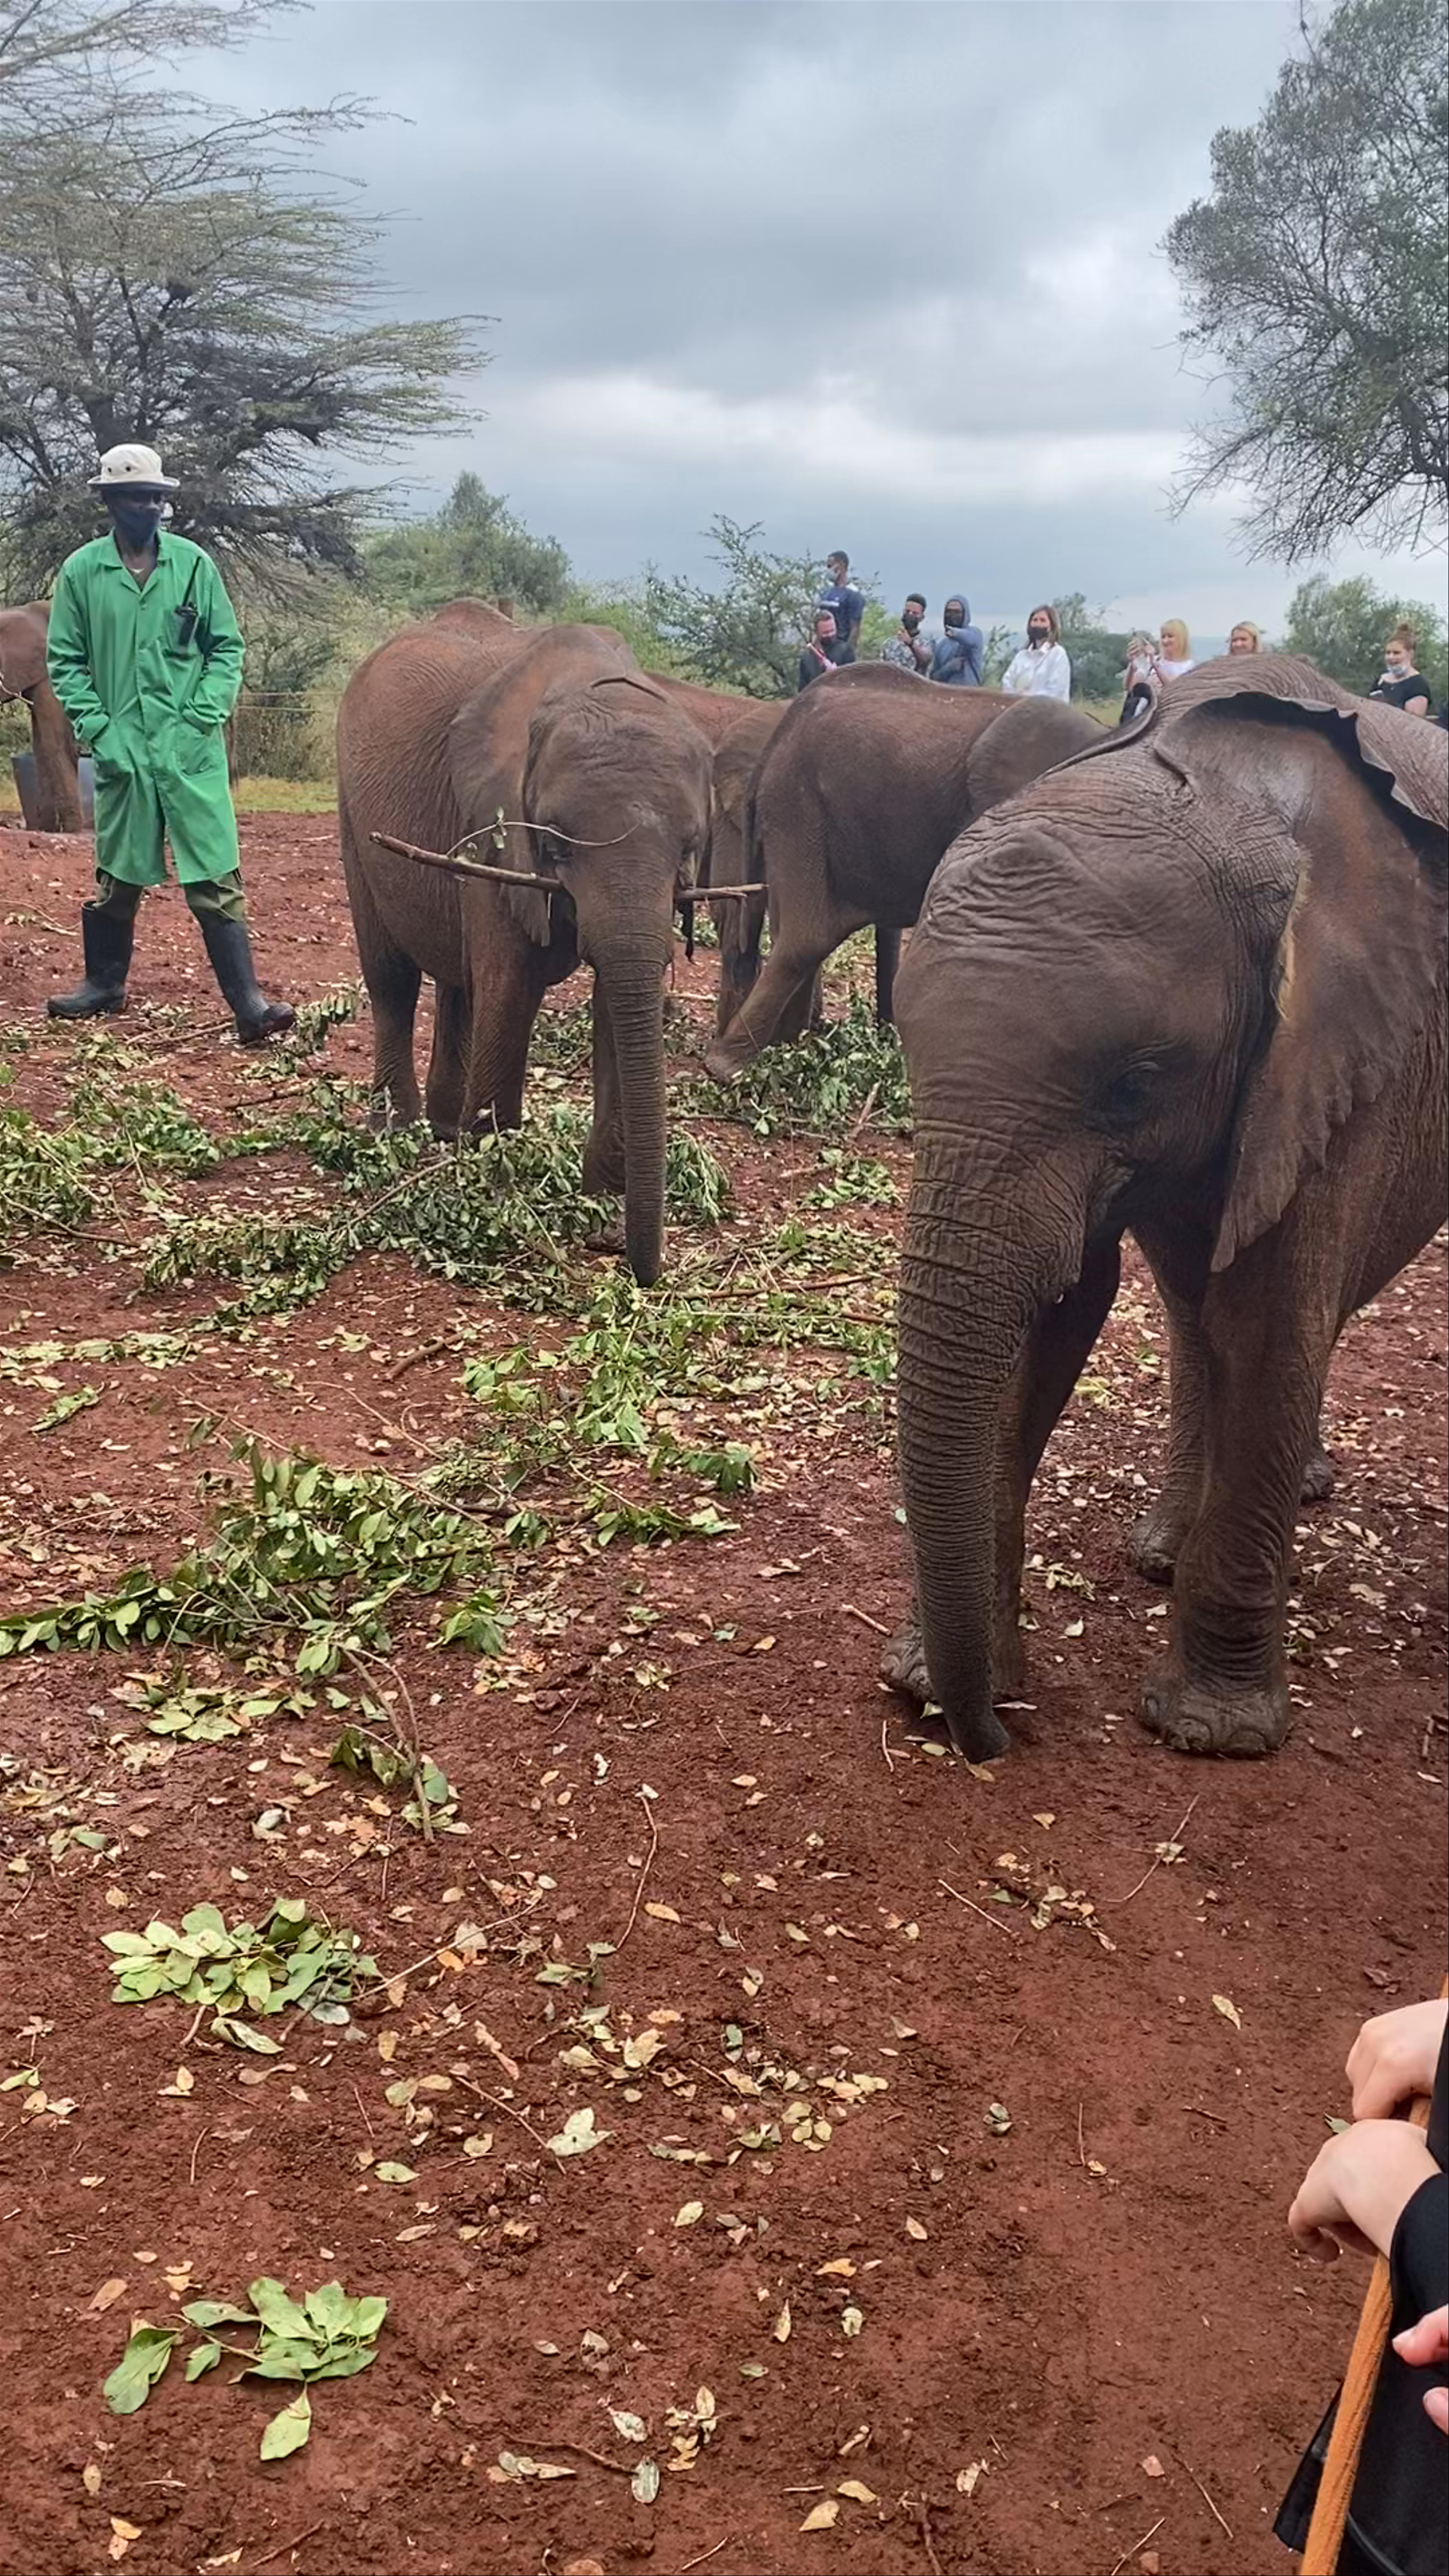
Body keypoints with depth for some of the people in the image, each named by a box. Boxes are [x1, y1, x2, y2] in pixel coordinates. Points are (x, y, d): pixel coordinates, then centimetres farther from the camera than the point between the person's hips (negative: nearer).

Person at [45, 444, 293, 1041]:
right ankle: (105, 985, 32)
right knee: (117, 875, 14)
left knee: (216, 878, -4)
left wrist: (203, 717, -6)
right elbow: (65, 661, 4)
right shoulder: (81, 571, 1)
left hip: (192, 751, -1)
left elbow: (227, 647, 5)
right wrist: (97, 727, -6)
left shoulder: (194, 564, 1)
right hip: (121, 751, 1)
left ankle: (248, 1005, -4)